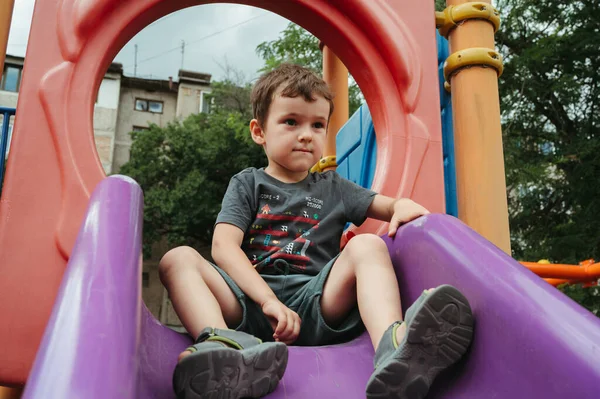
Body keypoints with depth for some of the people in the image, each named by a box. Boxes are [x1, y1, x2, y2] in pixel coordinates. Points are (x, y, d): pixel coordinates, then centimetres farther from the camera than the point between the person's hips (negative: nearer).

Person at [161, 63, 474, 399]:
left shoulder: (332, 188, 24)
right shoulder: (247, 184, 14)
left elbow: (388, 205, 21)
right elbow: (224, 247, -2)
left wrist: (403, 206, -7)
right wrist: (268, 300, -19)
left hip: (315, 299, 1)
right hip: (251, 301, -1)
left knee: (368, 246, -21)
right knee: (178, 258, -21)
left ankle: (393, 349, -51)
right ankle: (224, 345, -52)